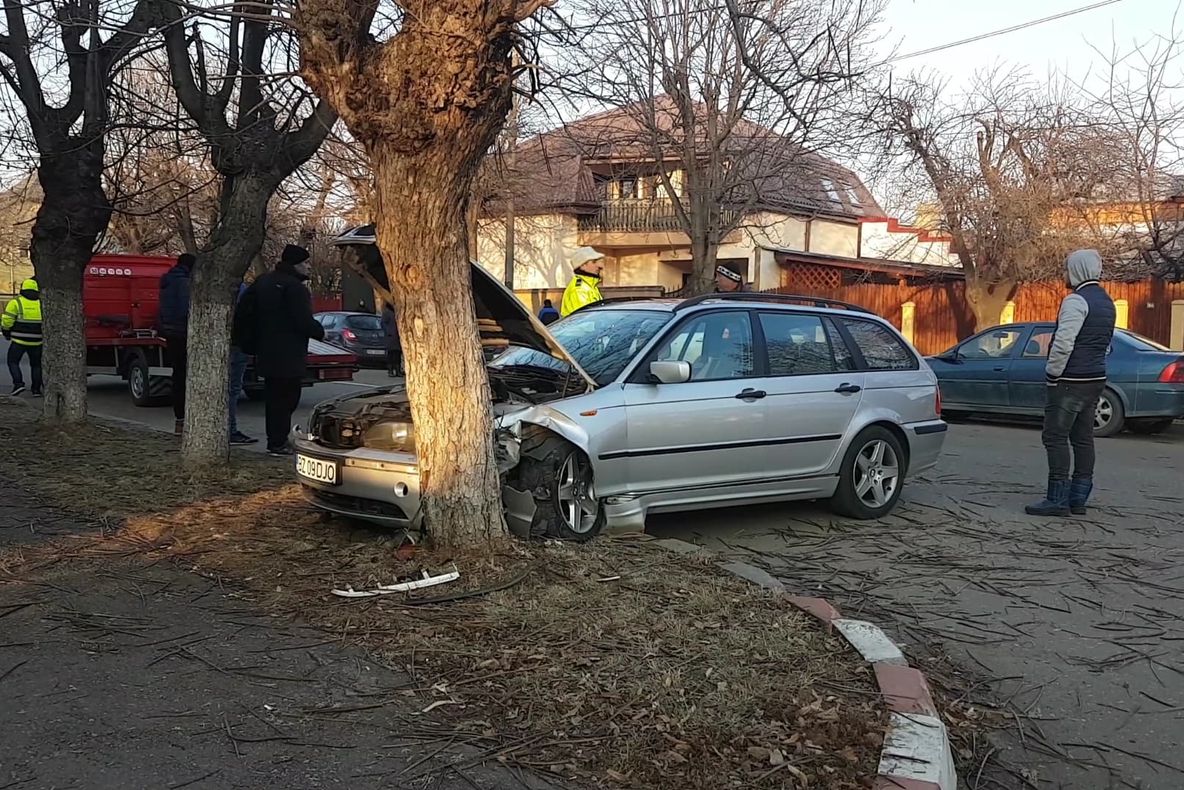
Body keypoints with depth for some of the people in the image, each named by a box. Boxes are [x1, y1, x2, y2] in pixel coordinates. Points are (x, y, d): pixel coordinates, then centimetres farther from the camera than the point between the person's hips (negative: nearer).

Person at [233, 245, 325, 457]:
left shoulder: (263, 282, 14)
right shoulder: (295, 288, -15)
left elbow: (242, 314, 17)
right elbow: (304, 322, -20)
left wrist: (249, 344, 22)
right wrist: (320, 332, -1)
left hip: (266, 354, 9)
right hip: (289, 358, -9)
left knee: (273, 399, 15)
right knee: (285, 399, -4)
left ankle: (275, 440, 20)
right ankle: (278, 444, -3)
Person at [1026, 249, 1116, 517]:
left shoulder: (1077, 301, -15)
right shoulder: (1106, 301, 16)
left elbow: (1064, 343, -22)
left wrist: (1052, 373, -12)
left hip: (1072, 381, -9)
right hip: (1096, 378, 10)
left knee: (1056, 437, -7)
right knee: (1083, 438, 11)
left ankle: (1057, 500, -9)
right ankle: (1078, 498, 15)